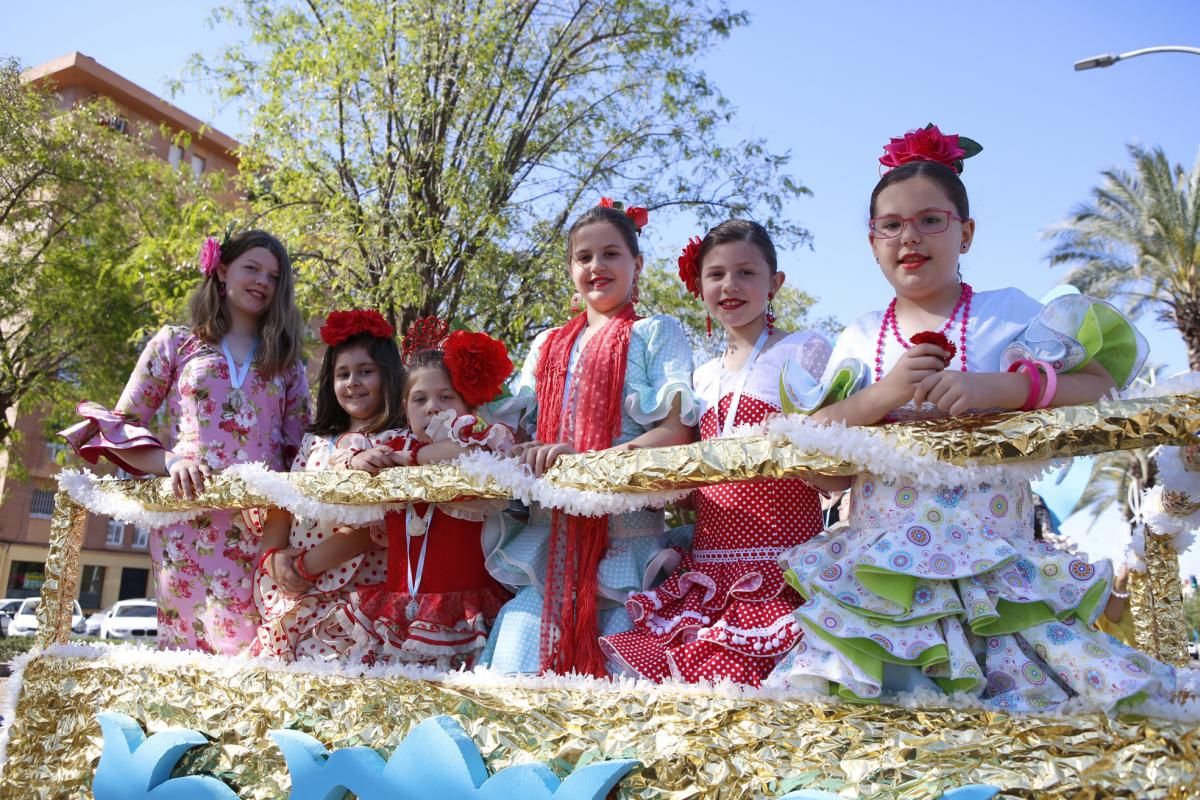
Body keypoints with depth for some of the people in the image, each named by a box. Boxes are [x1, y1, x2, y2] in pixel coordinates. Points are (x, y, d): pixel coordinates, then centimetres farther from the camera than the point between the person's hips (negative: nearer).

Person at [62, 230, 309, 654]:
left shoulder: (286, 359, 17)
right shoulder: (176, 343, 13)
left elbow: (302, 446, 14)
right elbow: (119, 425, 9)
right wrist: (171, 461, -9)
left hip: (264, 525, 1)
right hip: (187, 517, -1)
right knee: (187, 649, -4)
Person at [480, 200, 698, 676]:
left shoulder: (657, 334, 6)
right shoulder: (547, 346, 19)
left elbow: (676, 430, -6)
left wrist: (587, 461, -19)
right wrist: (529, 457, -5)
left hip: (624, 541, -3)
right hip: (547, 538, 4)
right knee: (512, 675, -6)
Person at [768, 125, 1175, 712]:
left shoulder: (1009, 312, 6)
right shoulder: (859, 338, 11)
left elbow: (1105, 387, -6)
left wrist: (999, 387, -20)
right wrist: (883, 396, -13)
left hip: (994, 569, -1)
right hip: (877, 571, 2)